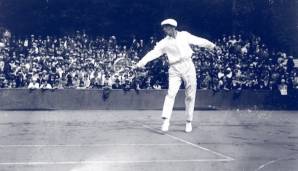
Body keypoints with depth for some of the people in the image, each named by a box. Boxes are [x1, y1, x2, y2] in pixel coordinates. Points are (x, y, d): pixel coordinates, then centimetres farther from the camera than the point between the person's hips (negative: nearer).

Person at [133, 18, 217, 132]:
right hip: (174, 69, 0)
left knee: (190, 95, 2)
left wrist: (210, 45, 8)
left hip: (188, 66, 1)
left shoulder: (184, 35, 7)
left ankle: (188, 122, 11)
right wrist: (140, 63, -7)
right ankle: (166, 120, -19)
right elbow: (153, 53, 1)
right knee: (171, 93, -15)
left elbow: (198, 41, 13)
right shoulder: (164, 42, 5)